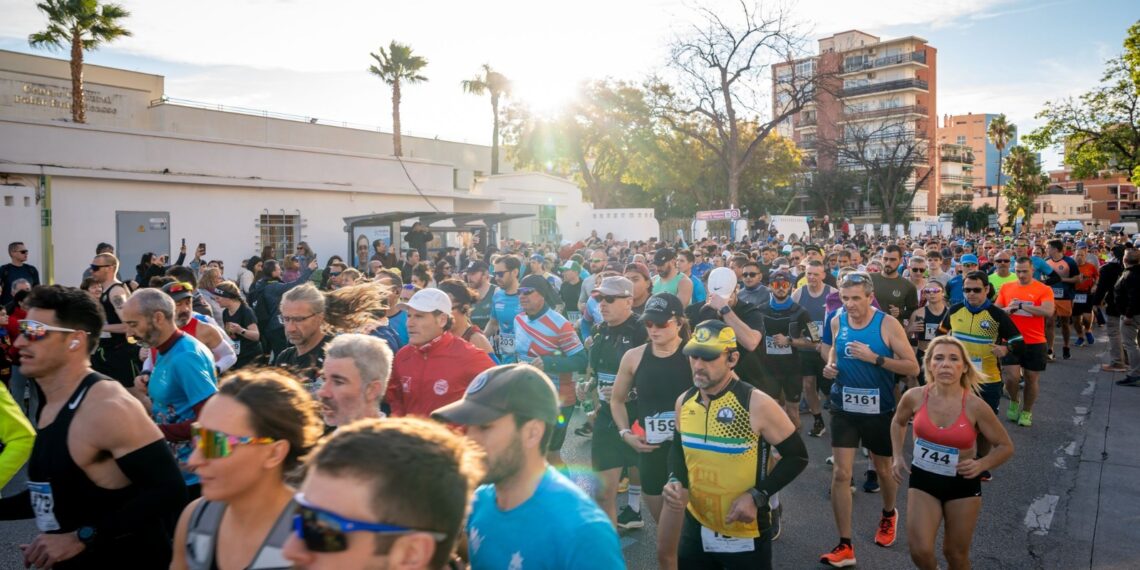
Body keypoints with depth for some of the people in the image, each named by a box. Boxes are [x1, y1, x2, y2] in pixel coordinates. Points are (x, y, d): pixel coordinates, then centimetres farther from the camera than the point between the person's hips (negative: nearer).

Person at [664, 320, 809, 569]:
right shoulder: (683, 402, -3)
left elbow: (797, 456, -11)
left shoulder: (757, 404, -19)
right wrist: (676, 482, -5)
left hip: (746, 535, -4)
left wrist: (757, 497, -19)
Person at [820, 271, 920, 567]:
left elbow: (913, 367, -15)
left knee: (883, 469, 17)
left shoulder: (888, 324, -14)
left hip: (879, 409, -2)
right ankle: (845, 547, 5)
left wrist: (875, 358, -27)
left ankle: (888, 515, 50)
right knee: (840, 473, -5)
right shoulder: (837, 321, -2)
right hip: (844, 407, 2)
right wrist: (831, 365, -2)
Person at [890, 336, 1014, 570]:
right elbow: (898, 422, 11)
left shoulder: (975, 406, -18)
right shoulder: (914, 397, -13)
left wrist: (981, 465, -21)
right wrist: (897, 457, 1)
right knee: (919, 550, -5)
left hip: (963, 483, -1)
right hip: (923, 479, 1)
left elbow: (1006, 447, -3)